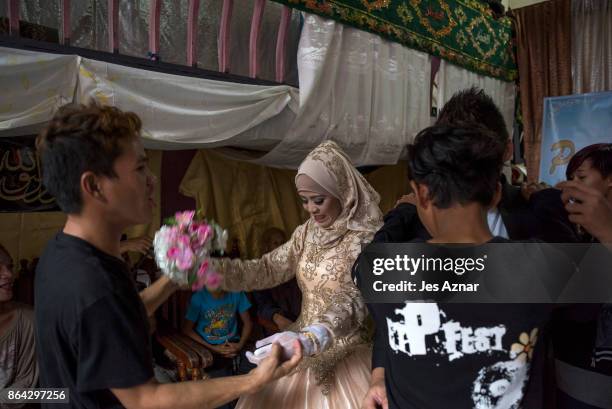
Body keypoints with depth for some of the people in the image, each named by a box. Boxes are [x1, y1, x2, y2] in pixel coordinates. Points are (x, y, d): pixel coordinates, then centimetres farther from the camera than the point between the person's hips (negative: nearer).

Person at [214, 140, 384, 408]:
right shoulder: (307, 232, 3)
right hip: (302, 351, 6)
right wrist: (210, 267, -12)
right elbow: (268, 269, 1)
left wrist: (310, 338, -42)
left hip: (345, 356, -5)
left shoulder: (368, 237, -17)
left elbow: (356, 301, -27)